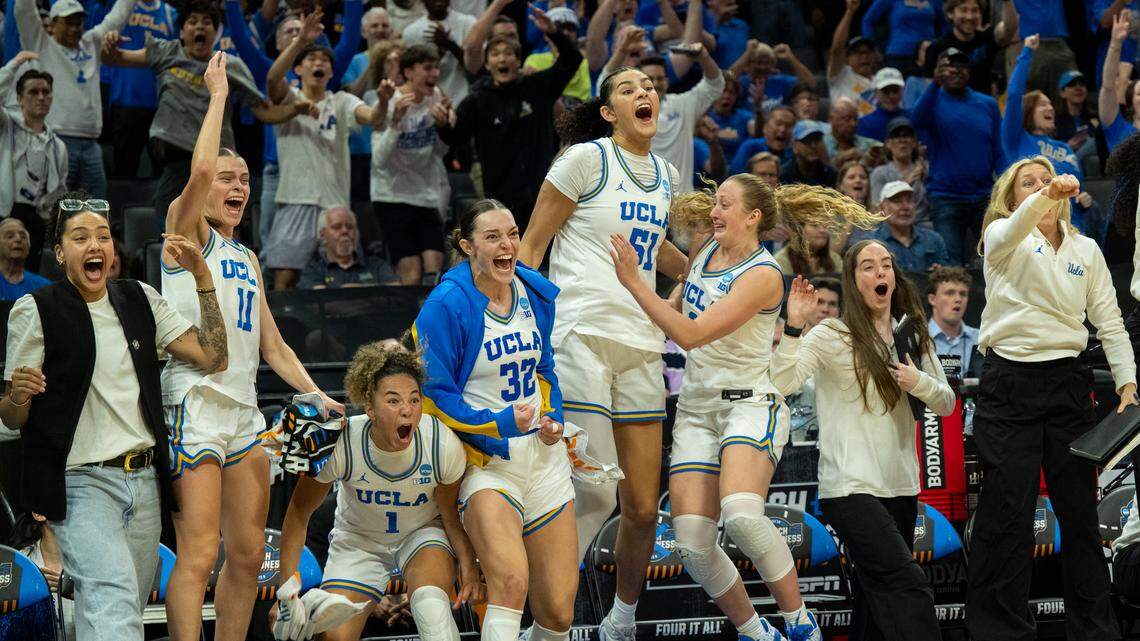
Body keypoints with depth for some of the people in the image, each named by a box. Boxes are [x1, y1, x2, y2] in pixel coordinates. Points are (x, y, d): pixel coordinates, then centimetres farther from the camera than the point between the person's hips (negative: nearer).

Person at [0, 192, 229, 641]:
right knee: (113, 598, -27)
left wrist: (202, 279, 1)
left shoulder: (140, 300, 13)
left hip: (145, 482, 6)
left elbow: (212, 357, 7)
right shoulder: (36, 311, -1)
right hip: (80, 482, -6)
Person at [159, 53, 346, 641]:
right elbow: (200, 171, -19)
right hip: (196, 404, -8)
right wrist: (219, 95, -9)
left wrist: (319, 397, 12)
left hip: (244, 410, 8)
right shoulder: (187, 232, 1)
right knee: (199, 554, -14)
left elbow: (272, 346, 24)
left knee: (248, 553, 7)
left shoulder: (247, 259, 22)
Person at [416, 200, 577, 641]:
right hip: (485, 460, -6)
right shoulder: (446, 306, -13)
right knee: (511, 582, -28)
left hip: (543, 455, 6)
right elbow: (434, 393, -12)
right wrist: (502, 424, -22)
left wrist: (553, 419, 2)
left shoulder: (536, 292, 6)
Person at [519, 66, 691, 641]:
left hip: (641, 345, 6)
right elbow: (531, 244, -1)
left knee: (644, 506, 4)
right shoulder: (586, 158, -2)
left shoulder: (666, 175, 17)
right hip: (582, 333, -6)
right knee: (595, 493, -15)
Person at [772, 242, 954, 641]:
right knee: (907, 583, -21)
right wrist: (794, 326, -26)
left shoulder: (911, 336, 12)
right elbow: (781, 384, -16)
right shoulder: (831, 336, -4)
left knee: (876, 601, 10)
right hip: (850, 487, -6)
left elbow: (946, 404, 15)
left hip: (899, 487, 6)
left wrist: (919, 383, -5)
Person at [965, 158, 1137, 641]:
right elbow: (1014, 229, -24)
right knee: (1008, 516, -5)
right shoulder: (1003, 237, 2)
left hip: (1067, 384, 4)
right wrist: (1047, 196, -44)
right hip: (1009, 384, -3)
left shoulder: (1086, 250, 14)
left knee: (1080, 511, 5)